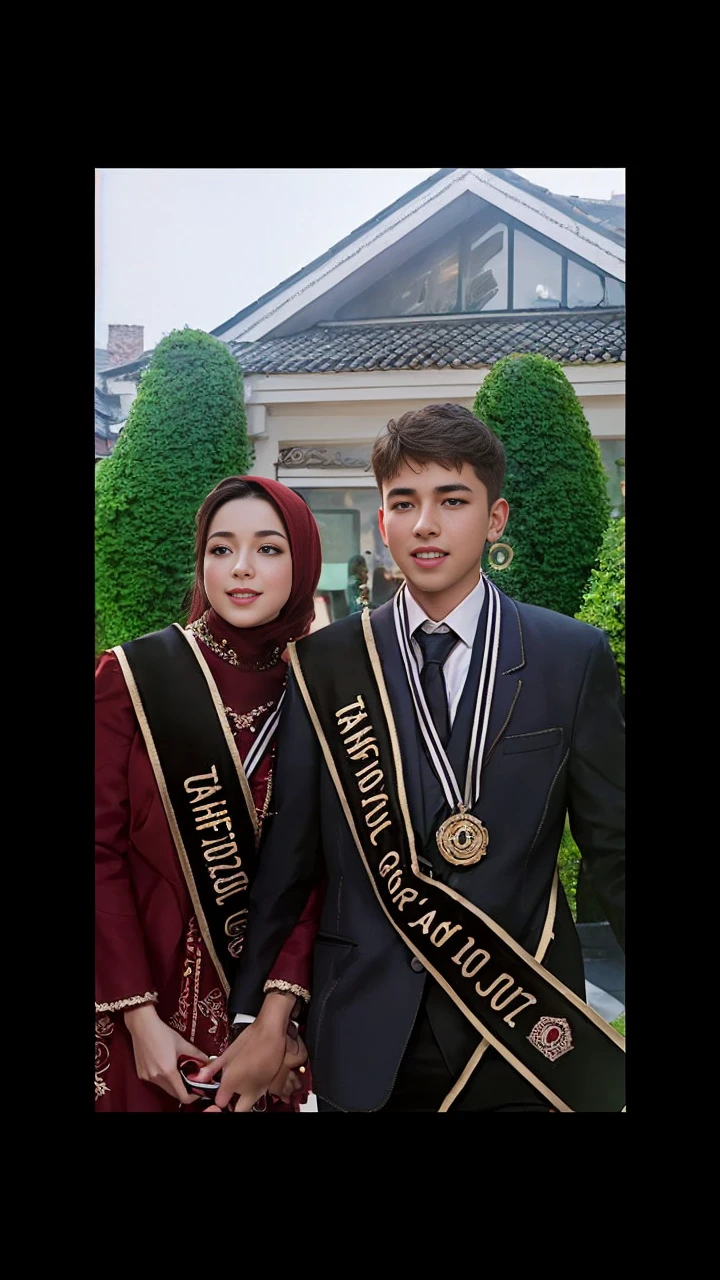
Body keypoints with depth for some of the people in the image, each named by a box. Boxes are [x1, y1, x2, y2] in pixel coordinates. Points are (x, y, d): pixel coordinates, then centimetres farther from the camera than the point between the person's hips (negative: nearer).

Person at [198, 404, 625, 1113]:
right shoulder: (325, 664, -1)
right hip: (366, 1045, 1)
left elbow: (612, 844, -1)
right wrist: (255, 1018, 3)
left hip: (529, 1032, 0)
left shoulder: (575, 657, -3)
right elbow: (288, 855, 2)